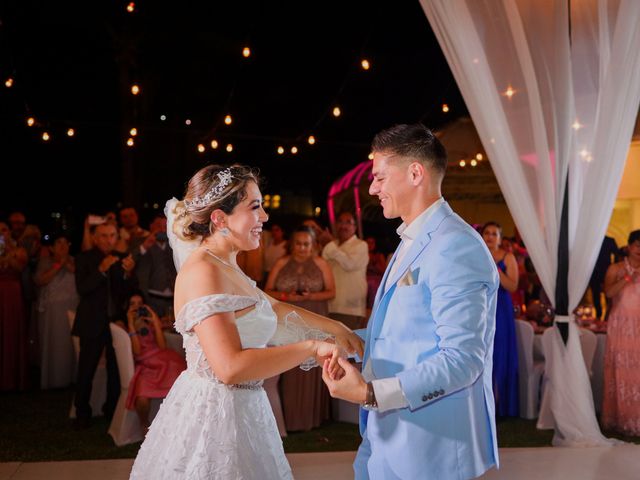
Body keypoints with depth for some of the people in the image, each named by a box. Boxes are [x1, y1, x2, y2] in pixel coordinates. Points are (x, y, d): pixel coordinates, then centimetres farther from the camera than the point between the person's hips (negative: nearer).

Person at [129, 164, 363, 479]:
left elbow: (272, 308, 20)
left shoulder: (226, 266, 8)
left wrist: (334, 327, 12)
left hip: (238, 408, 9)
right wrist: (311, 347, -23)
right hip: (214, 415, -9)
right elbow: (230, 366, -28)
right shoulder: (203, 271, -21)